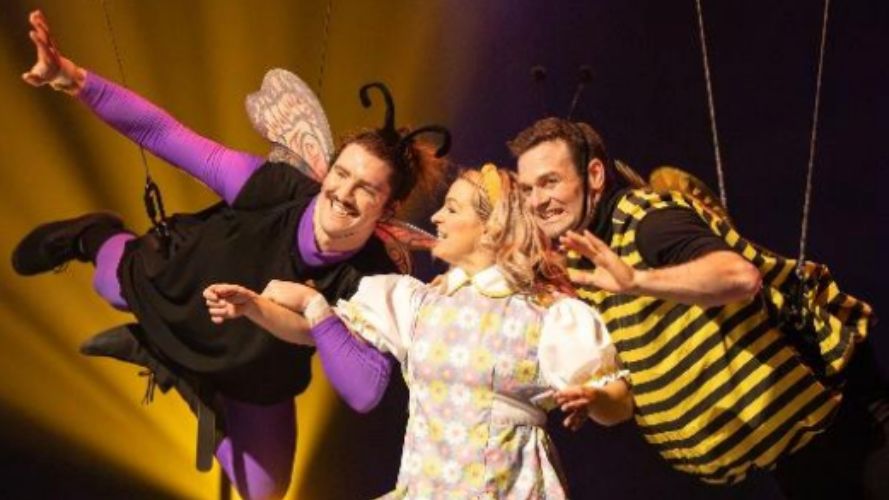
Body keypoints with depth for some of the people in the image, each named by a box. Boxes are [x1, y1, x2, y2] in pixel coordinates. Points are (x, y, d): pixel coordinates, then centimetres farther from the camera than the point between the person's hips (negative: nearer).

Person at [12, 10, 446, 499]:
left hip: (255, 376, 2)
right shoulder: (276, 187, -36)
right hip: (172, 290, -2)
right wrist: (78, 81, -41)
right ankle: (97, 239, 53)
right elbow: (165, 133, -33)